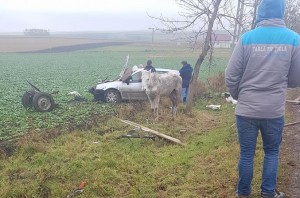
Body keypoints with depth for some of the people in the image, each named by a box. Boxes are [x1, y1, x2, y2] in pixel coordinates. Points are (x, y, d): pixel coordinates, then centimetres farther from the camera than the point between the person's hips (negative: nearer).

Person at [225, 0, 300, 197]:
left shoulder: (247, 38, -7)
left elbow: (231, 76, -6)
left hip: (246, 109, 0)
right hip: (275, 110, 1)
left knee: (246, 154, 12)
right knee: (272, 152, 19)